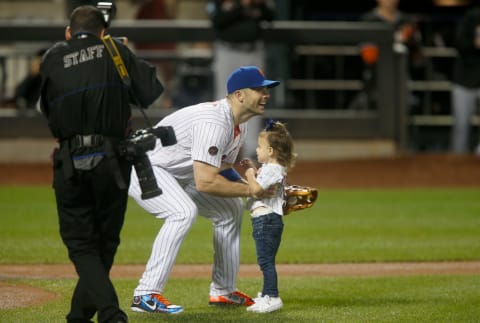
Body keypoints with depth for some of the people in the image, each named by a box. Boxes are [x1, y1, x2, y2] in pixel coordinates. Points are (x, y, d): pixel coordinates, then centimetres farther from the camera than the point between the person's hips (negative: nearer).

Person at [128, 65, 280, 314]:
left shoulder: (238, 125, 2)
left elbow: (223, 171, 11)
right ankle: (146, 295, -32)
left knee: (230, 208, 12)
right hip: (143, 167, -11)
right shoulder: (215, 122, -30)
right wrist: (250, 190, -26)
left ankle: (224, 291, 20)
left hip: (177, 174, 11)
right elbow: (205, 182, -35)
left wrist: (269, 191, -1)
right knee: (184, 211, -33)